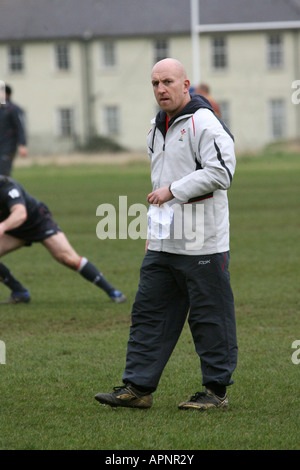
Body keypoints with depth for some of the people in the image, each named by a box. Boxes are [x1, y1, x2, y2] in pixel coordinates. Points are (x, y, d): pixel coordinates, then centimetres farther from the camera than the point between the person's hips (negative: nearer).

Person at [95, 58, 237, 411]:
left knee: (209, 317, -1)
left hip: (201, 243, -9)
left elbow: (221, 172, -21)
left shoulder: (203, 123, -13)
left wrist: (173, 190, -18)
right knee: (148, 312, 7)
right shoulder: (158, 127, 16)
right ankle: (138, 387, 11)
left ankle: (217, 390, 8)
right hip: (163, 243, 9)